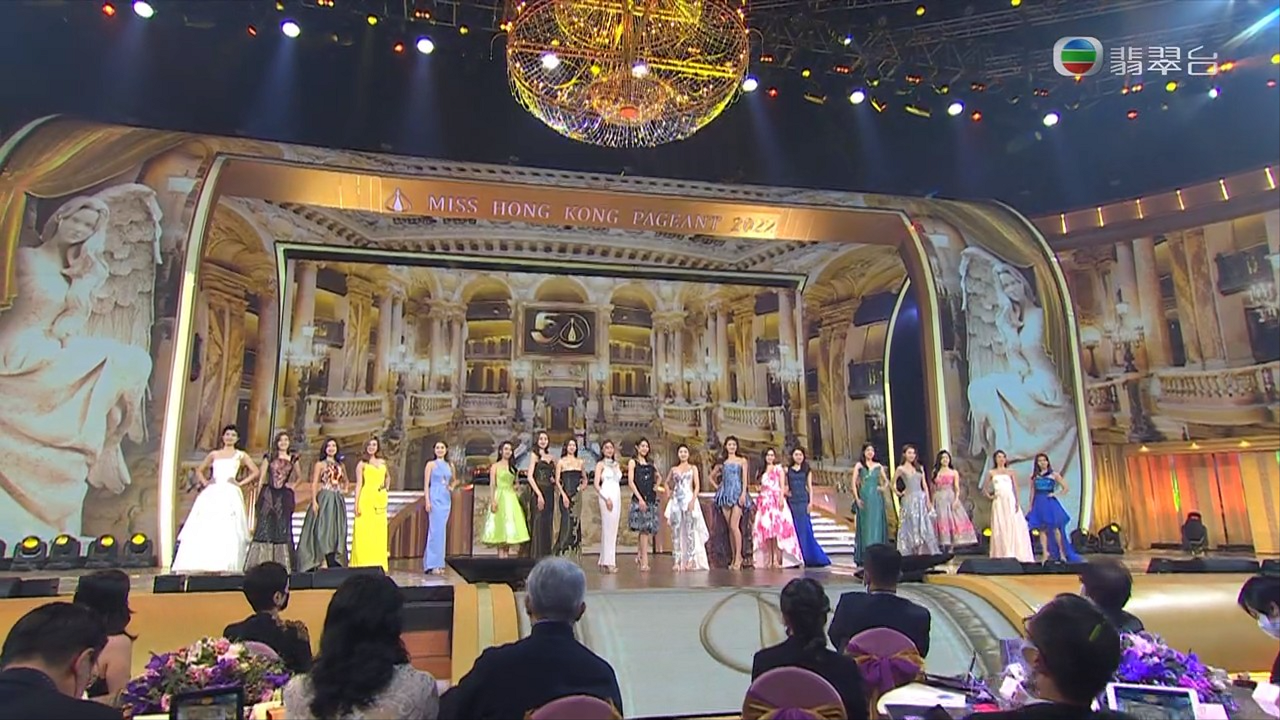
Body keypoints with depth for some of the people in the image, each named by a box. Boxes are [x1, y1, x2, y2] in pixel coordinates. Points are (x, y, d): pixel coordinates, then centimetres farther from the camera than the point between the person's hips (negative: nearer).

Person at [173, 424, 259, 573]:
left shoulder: (241, 455, 11)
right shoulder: (214, 454, 17)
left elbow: (255, 472, 5)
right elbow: (199, 470, 25)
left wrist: (240, 483, -3)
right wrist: (204, 482, 8)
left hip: (230, 495, -3)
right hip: (212, 494, 3)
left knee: (228, 531, -12)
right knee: (204, 529, -6)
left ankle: (225, 566, -13)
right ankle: (201, 564, -5)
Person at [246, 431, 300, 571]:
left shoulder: (293, 458, 12)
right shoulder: (269, 457, 6)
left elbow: (298, 476, 25)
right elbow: (262, 478, 3)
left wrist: (292, 485, 7)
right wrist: (258, 498, -2)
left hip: (285, 497, 2)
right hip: (268, 495, -2)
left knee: (283, 529, 1)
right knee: (264, 527, -5)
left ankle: (282, 566, 3)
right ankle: (261, 564, -3)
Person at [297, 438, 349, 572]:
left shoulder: (340, 465, 16)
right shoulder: (320, 464, 3)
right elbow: (314, 484, -4)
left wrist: (344, 490, 10)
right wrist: (314, 501, -14)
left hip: (338, 501, 5)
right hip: (324, 500, -5)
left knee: (337, 531, 3)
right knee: (323, 529, -9)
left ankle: (334, 563, 6)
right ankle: (323, 562, -9)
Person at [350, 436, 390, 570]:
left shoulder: (382, 462, 16)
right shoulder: (362, 464, 4)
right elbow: (358, 484, -2)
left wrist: (386, 486, 12)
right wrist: (356, 504, -9)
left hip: (380, 499, 4)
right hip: (366, 499, -4)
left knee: (379, 531, 4)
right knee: (364, 531, -6)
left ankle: (378, 564, 10)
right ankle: (363, 563, -3)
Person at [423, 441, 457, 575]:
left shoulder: (450, 466, 13)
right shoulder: (431, 464, 1)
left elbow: (454, 481, 28)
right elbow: (426, 484, -3)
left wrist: (452, 487, 5)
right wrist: (427, 501, -12)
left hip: (446, 499, 5)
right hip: (435, 498, -5)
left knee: (442, 530, 7)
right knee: (436, 530, -10)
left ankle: (439, 564, 13)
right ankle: (433, 564, -6)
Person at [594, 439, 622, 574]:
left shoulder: (616, 464, 18)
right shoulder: (600, 464, 1)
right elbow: (596, 485, -6)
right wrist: (606, 498, -15)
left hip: (617, 497, 6)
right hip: (606, 497, -6)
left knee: (613, 529, 5)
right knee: (608, 528, -8)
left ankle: (605, 561, 10)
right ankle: (608, 562, -6)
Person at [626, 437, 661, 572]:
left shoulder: (650, 463, 17)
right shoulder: (633, 462, 3)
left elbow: (658, 476, 31)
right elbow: (630, 482, -6)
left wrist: (657, 485, 10)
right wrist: (640, 498, -15)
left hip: (651, 499, 5)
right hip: (639, 498, -5)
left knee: (648, 529, 4)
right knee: (644, 528, -10)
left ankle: (639, 556, 18)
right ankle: (644, 561, -8)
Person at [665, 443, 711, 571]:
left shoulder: (693, 468, 9)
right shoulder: (674, 469, 14)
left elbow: (697, 486, 0)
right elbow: (668, 483, 27)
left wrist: (693, 500, -13)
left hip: (689, 500, -2)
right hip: (676, 501, 2)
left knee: (690, 530, -5)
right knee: (676, 531, -2)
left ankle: (690, 560, -3)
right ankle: (678, 561, -1)